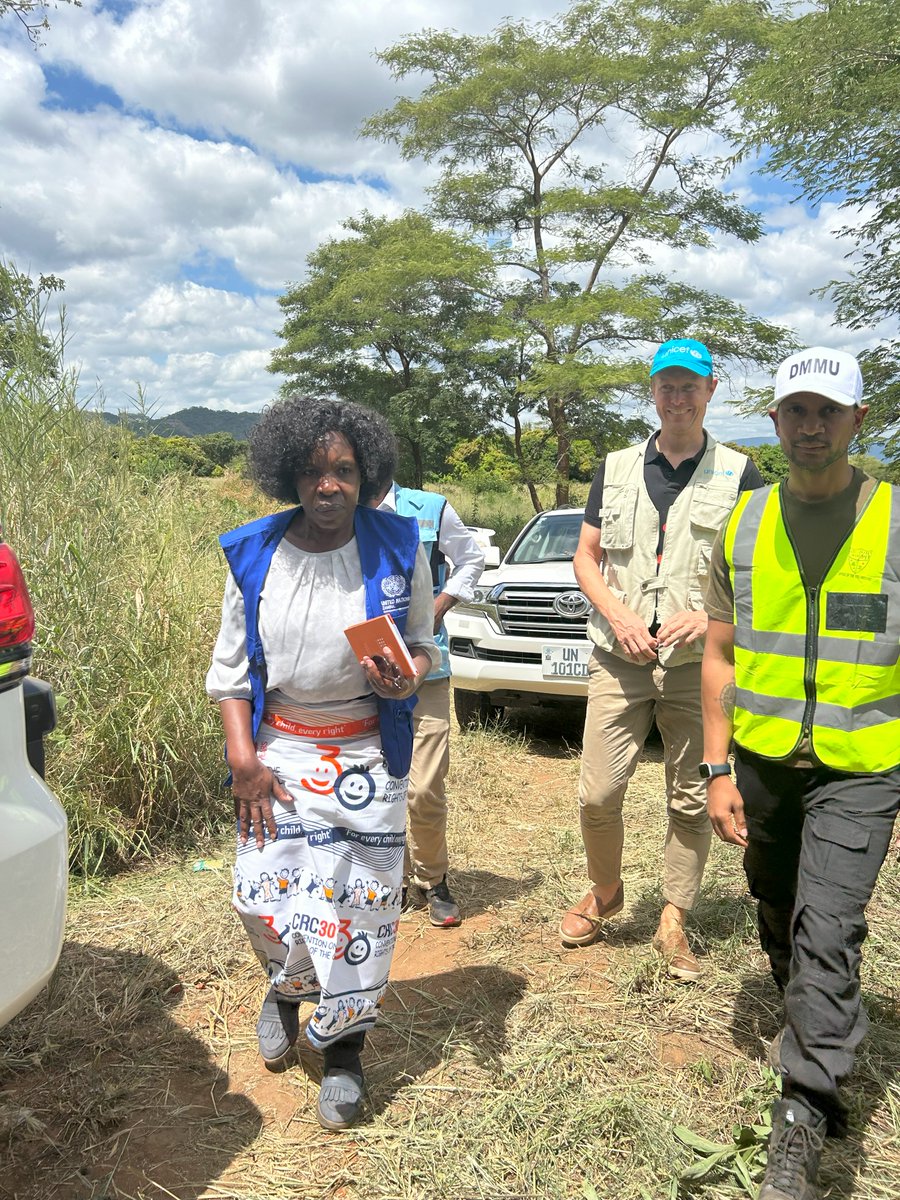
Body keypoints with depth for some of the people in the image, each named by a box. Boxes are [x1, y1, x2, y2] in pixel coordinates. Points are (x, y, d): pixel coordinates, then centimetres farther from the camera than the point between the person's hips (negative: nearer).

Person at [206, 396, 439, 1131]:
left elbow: (422, 643, 4)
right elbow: (230, 666, 1)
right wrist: (243, 758, -7)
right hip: (278, 749, 1)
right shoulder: (253, 554, -4)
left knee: (358, 902, 3)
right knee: (265, 891, 4)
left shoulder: (397, 548, -6)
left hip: (366, 753, -1)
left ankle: (343, 1048, 28)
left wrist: (407, 678, -19)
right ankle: (287, 988, 40)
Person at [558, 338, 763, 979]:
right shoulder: (616, 468, 11)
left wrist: (707, 615, -13)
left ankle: (674, 920, 22)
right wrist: (618, 616, -5)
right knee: (598, 792, 1)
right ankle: (604, 892, 27)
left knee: (692, 799, 6)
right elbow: (587, 556, 12)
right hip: (619, 658, 1)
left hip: (698, 662, -1)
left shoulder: (739, 474, 5)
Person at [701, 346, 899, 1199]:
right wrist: (719, 770, -2)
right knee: (778, 920, 19)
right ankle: (813, 1026, 47)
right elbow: (720, 656, 4)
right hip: (761, 761, 4)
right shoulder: (743, 525, 2)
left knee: (826, 933, -10)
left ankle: (803, 1119, 5)